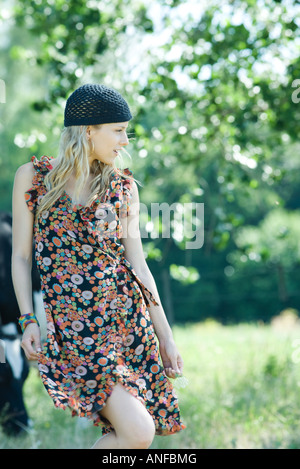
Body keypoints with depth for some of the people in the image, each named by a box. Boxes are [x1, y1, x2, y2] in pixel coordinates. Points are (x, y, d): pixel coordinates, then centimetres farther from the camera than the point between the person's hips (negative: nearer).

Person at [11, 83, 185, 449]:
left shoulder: (122, 186, 7)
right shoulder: (32, 176, 2)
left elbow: (138, 264, 8)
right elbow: (20, 256, 4)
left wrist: (165, 336, 7)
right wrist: (28, 321, -7)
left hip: (128, 321, 4)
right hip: (74, 331, -4)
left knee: (125, 434, 1)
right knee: (137, 432, -16)